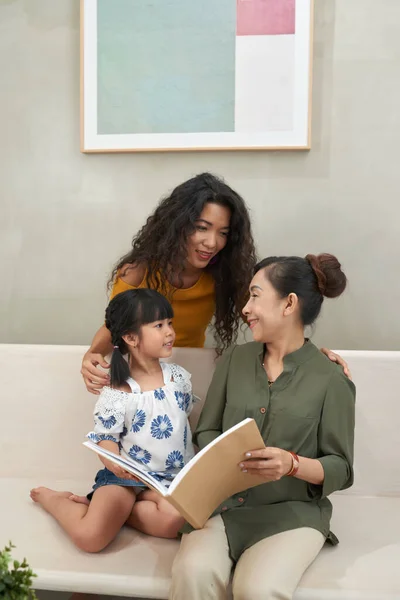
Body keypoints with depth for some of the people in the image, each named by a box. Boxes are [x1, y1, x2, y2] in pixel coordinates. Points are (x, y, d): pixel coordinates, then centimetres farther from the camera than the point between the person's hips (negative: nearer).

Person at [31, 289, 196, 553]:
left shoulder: (180, 377, 1)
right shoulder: (117, 393, -12)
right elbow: (106, 439, -5)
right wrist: (115, 465, -26)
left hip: (171, 477, 4)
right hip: (127, 476, -3)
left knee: (174, 520, -30)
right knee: (90, 537, -22)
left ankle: (102, 508, -4)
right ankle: (52, 498, 12)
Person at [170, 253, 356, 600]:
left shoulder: (330, 379, -5)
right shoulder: (235, 359, 8)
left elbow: (341, 469, -3)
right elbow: (206, 432, 11)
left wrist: (292, 464, -22)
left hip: (291, 511, -2)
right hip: (222, 503, 3)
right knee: (194, 572, -27)